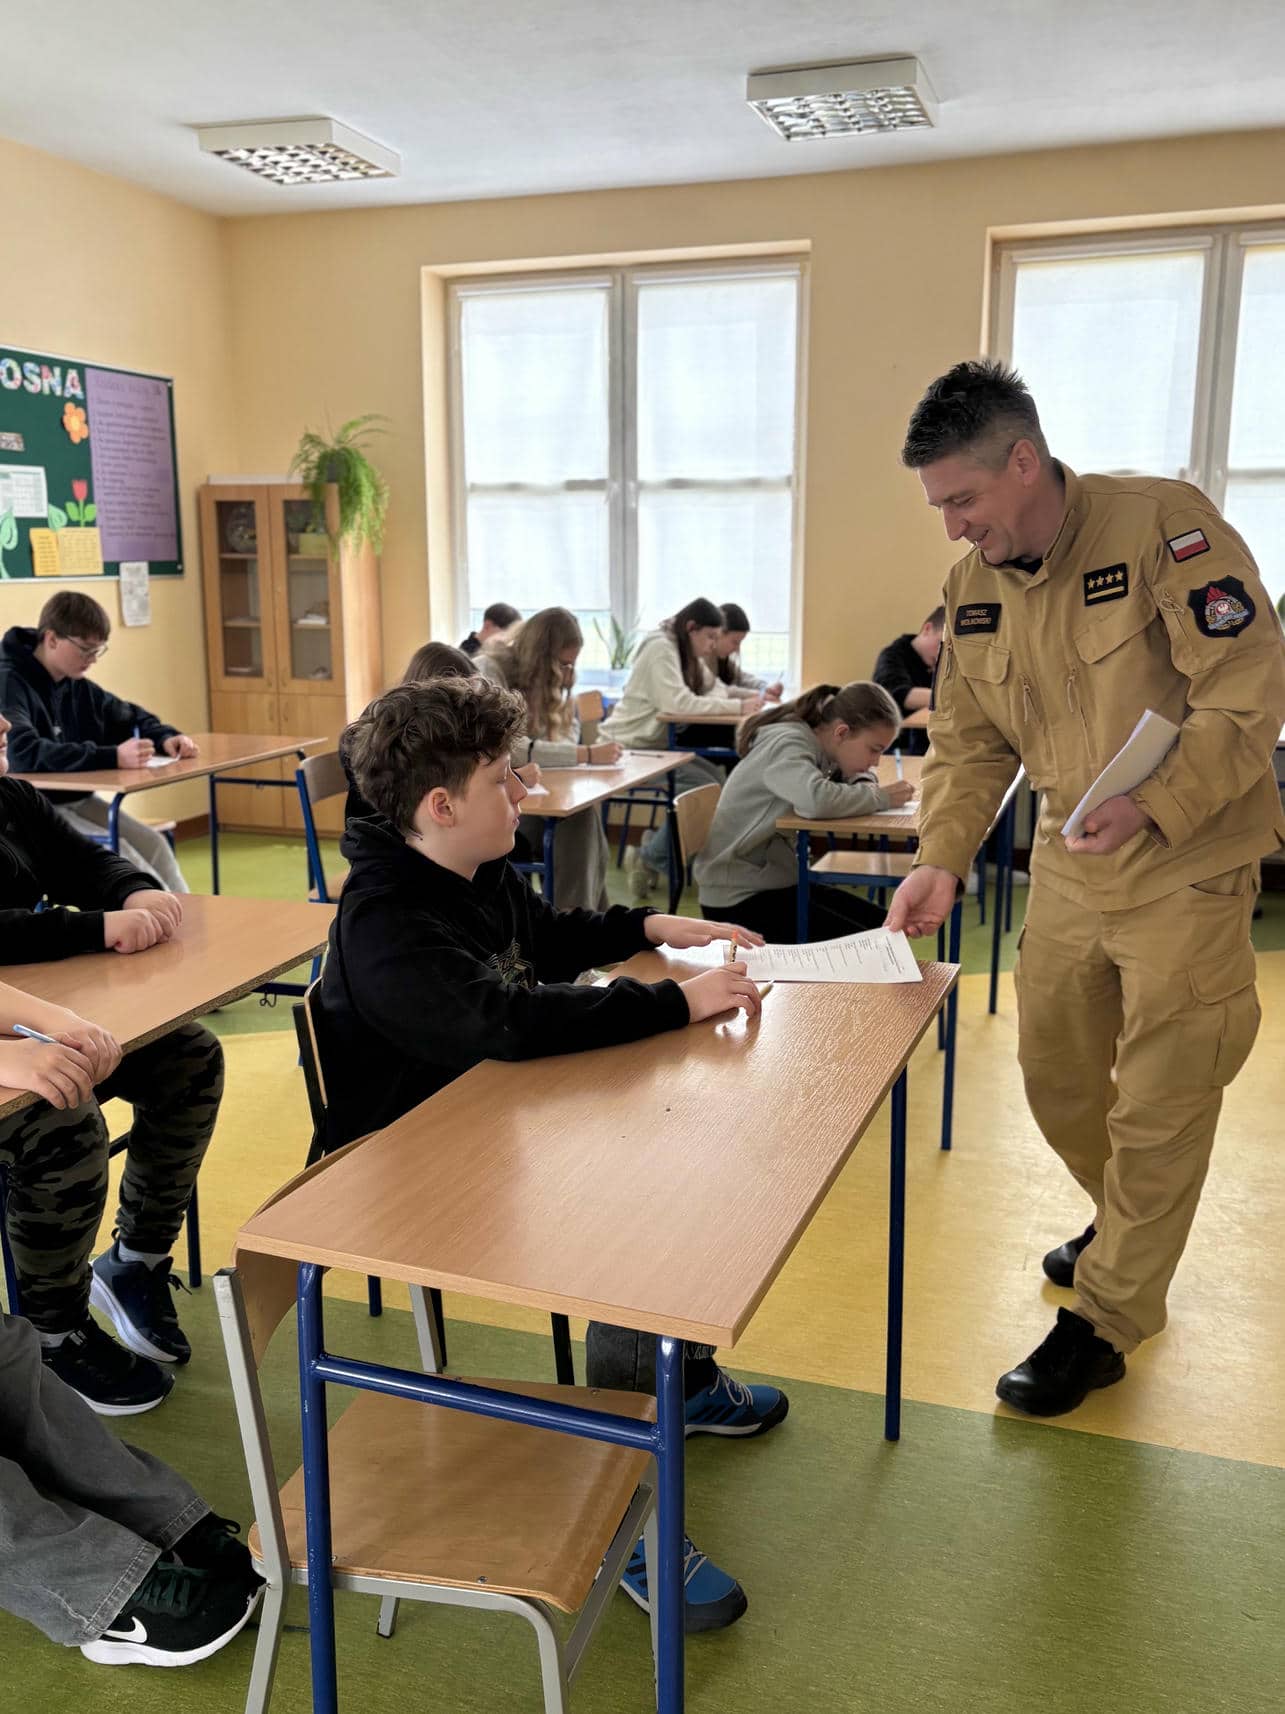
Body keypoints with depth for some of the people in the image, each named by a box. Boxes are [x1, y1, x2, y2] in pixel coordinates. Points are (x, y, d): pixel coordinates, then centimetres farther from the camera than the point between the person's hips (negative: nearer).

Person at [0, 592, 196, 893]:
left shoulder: (76, 684, 8)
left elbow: (131, 718, 20)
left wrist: (166, 738, -4)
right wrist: (112, 757, -41)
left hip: (77, 801, 7)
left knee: (152, 843, -12)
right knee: (116, 852, -24)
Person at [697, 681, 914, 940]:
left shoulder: (818, 744, 4)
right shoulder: (786, 746, -21)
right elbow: (818, 799, -41)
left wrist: (868, 788, -4)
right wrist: (880, 797, -23)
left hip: (779, 880, 9)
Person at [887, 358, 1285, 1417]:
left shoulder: (1162, 524, -19)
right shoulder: (975, 586, 1)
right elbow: (968, 743, 5)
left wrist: (1155, 802, -31)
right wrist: (942, 862, -7)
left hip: (1190, 868, -6)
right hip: (1068, 868, 6)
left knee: (1157, 1109, 2)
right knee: (1054, 1073, 17)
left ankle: (1106, 1322, 20)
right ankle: (1128, 1225, 45)